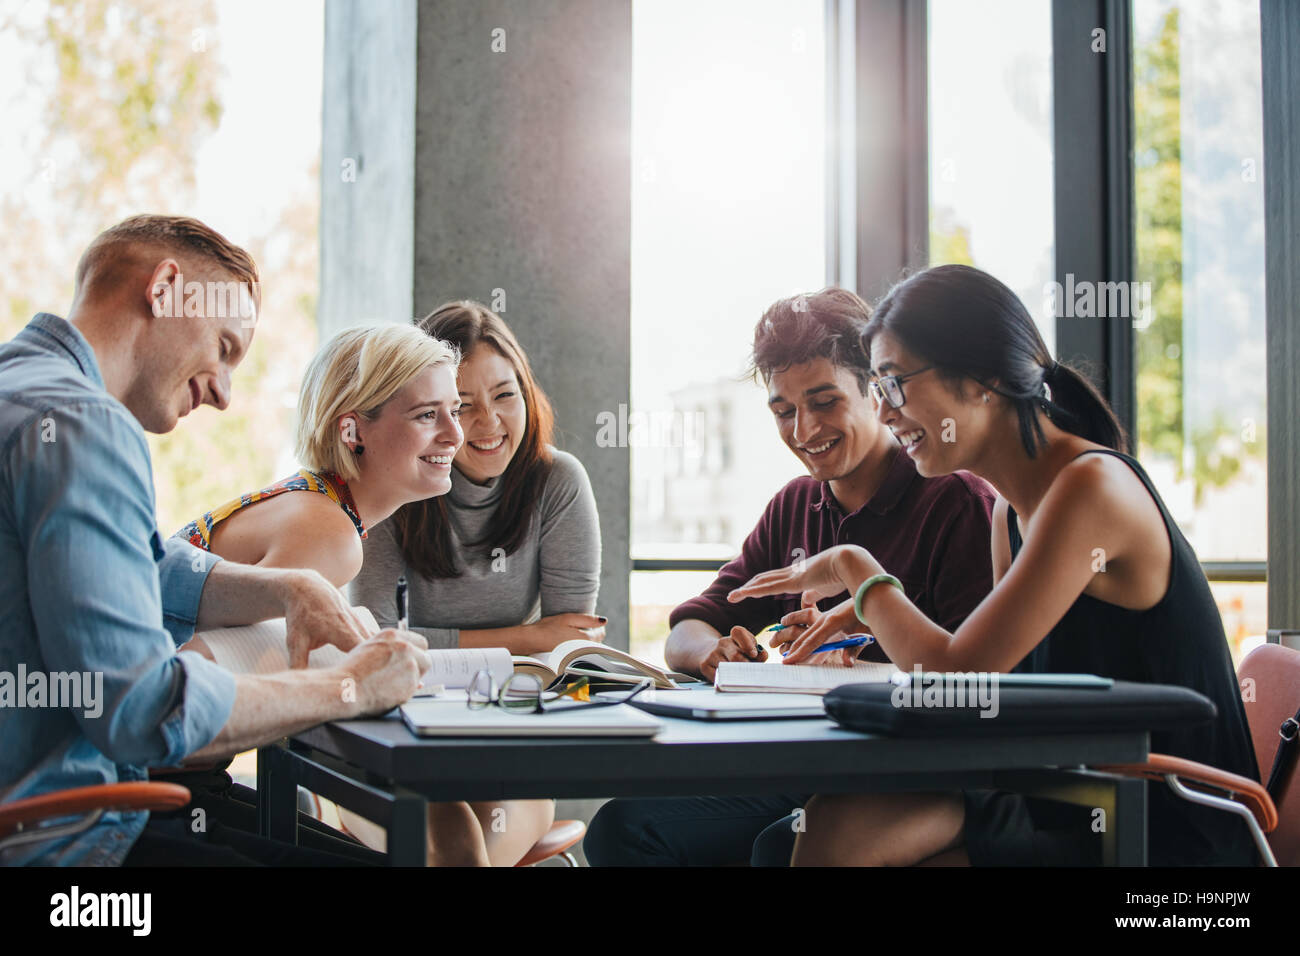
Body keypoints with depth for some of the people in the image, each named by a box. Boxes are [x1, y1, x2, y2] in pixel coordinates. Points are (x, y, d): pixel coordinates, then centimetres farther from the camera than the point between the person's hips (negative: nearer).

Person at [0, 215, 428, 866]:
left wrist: (290, 589, 8)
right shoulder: (80, 423, -18)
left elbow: (156, 575, 27)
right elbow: (146, 707, -25)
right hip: (55, 846, -10)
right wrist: (347, 688, -12)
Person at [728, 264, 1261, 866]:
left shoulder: (1092, 486, -19)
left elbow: (954, 677, -21)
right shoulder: (1011, 510, 10)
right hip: (1074, 808, 7)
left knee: (847, 837, -14)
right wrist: (869, 632, 2)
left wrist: (856, 568, -5)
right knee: (839, 825, -14)